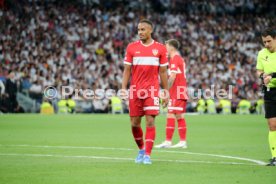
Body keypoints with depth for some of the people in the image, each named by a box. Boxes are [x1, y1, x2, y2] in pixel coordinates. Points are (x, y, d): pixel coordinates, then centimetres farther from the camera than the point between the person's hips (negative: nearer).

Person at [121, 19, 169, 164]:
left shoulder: (160, 48, 3)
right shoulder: (131, 47, 5)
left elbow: (163, 72, 6)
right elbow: (127, 70, 6)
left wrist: (166, 92, 3)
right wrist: (123, 88, -5)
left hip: (152, 90, -2)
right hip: (135, 90, 2)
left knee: (150, 121, -10)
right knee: (134, 123, 4)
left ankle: (147, 155, -6)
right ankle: (141, 149, 26)